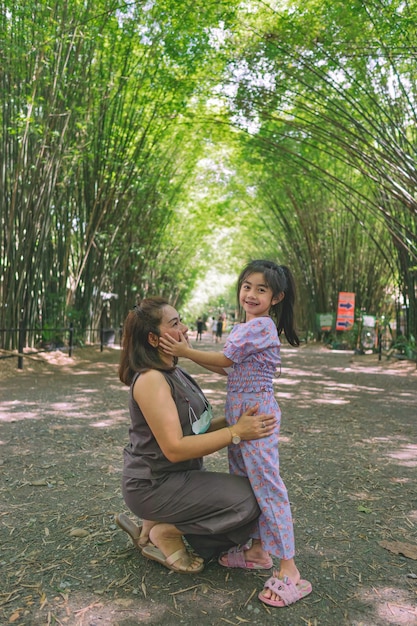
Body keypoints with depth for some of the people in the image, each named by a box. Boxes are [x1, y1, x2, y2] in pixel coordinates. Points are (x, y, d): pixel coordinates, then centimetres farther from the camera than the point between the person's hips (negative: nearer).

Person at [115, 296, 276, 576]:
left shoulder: (176, 373, 8)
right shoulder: (150, 379, -21)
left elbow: (196, 427, 8)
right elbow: (174, 448, -25)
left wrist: (236, 419, -8)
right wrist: (236, 432, -26)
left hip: (177, 478, 9)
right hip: (153, 486, -9)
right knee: (248, 500, -17)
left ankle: (151, 527, 12)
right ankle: (165, 532, 0)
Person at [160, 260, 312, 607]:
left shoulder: (262, 325, -16)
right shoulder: (242, 327, 13)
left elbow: (226, 360, -14)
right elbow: (232, 369, 12)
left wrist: (186, 352, -9)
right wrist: (190, 351, 9)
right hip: (238, 409, 10)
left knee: (265, 483, -7)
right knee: (244, 481, 16)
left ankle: (289, 570, 2)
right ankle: (259, 549, 31)